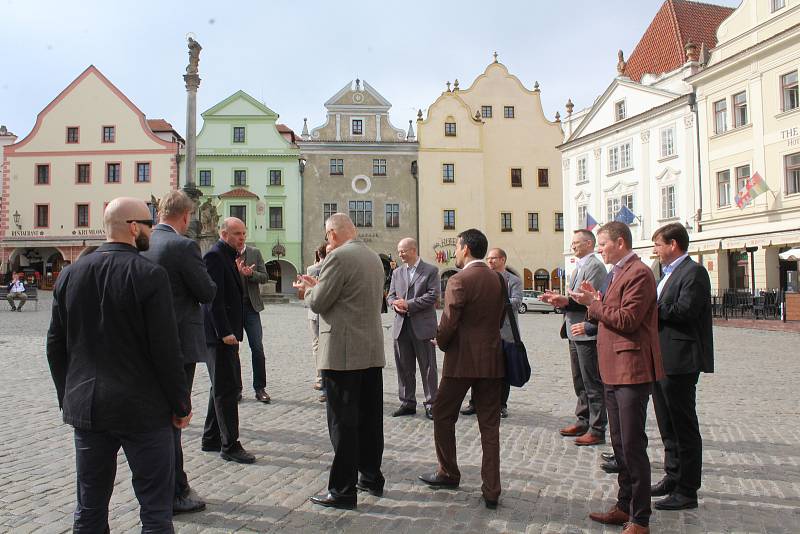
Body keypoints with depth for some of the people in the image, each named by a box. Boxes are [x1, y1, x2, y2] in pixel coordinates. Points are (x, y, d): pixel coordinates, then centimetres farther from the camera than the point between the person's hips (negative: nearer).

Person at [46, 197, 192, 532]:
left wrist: (68, 397, 18)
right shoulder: (149, 275, -14)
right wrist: (181, 405, -5)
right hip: (142, 409, -6)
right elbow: (166, 350, -15)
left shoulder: (70, 275, 4)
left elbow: (55, 346, 8)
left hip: (85, 407, 6)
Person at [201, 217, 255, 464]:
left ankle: (211, 439, 27)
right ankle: (230, 445, 2)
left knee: (222, 387, 16)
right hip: (220, 333, -10)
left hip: (227, 332, 10)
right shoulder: (214, 256, -14)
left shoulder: (229, 257, 16)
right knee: (226, 389, -5)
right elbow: (213, 297, -20)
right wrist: (225, 332, -22)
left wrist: (237, 272, 9)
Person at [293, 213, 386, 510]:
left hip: (343, 352, -8)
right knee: (370, 419, 15)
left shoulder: (339, 256, -14)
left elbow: (318, 303, -13)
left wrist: (308, 288, 8)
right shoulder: (374, 257, 13)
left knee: (343, 423, -1)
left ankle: (343, 490, 6)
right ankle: (372, 478, 27)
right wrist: (317, 286, 20)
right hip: (373, 351, 8)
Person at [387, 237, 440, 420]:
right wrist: (396, 305, -10)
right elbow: (390, 296, 14)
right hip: (401, 325, 5)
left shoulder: (431, 271, 0)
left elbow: (433, 295, -10)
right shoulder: (397, 273, 15)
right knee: (404, 367, 9)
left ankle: (431, 404, 11)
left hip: (423, 326, -5)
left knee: (428, 367, 1)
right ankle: (407, 403, 20)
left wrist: (408, 304, -15)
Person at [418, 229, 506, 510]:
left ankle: (448, 473, 28)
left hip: (462, 360, -6)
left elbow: (448, 323, -14)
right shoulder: (498, 279, 6)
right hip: (492, 360, 6)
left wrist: (442, 343, 5)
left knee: (443, 415, 15)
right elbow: (500, 318, 11)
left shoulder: (459, 280, -14)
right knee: (489, 425, 9)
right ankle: (491, 490, 11)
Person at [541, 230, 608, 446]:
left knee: (592, 383, -3)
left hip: (587, 332, -10)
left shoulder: (595, 266, -12)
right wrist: (560, 299, 3)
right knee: (580, 381, 17)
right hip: (576, 332, 10)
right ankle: (583, 421, 28)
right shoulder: (580, 267, 18)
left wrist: (566, 301, -22)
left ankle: (597, 429, 4)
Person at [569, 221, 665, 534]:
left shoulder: (639, 273, -14)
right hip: (614, 370, 10)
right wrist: (595, 301, 3)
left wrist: (594, 303, -13)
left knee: (633, 446, -3)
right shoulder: (617, 273, 19)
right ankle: (625, 507, 29)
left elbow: (627, 320, -21)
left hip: (631, 370, -10)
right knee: (620, 445, 17)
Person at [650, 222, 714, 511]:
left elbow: (684, 311, -25)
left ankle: (687, 491, 10)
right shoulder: (670, 273, 17)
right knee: (668, 426, 19)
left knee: (684, 428, 0)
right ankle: (673, 477, 32)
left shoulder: (693, 271, -13)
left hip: (679, 362, -10)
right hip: (662, 360, 10)